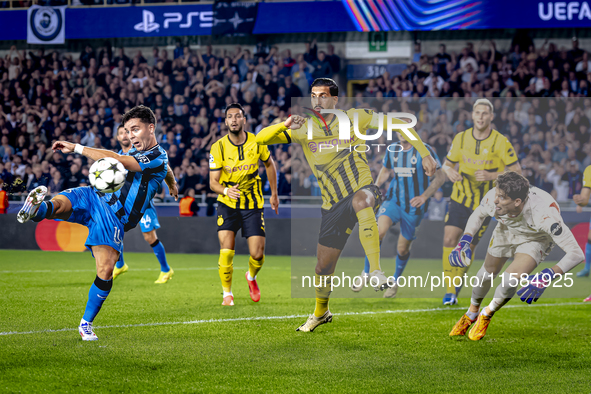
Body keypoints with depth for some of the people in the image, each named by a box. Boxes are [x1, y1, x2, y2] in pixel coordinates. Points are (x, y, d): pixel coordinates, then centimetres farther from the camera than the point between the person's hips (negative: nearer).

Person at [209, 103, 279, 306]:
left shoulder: (257, 142, -7)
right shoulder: (218, 148, -11)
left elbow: (269, 164, 12)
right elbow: (213, 182, -11)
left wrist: (274, 194, 16)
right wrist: (226, 191, -33)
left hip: (253, 205, 1)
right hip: (227, 205, -1)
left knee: (258, 254, -4)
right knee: (226, 250, -17)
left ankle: (251, 277, 31)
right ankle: (227, 293, 3)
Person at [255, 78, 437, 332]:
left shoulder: (354, 118, -3)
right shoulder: (303, 129, 2)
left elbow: (399, 125, 4)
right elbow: (260, 139, -2)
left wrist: (425, 154, -3)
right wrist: (284, 126, -22)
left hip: (363, 189, -4)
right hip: (333, 205, 4)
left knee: (361, 200, -42)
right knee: (324, 264, 8)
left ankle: (375, 271, -45)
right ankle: (320, 312, 38)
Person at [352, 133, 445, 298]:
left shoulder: (425, 151, -10)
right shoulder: (392, 150, 3)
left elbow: (440, 176, -6)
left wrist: (424, 196, -17)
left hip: (414, 206, -2)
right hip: (394, 200, 2)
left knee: (403, 248, 4)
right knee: (379, 231, -23)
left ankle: (395, 281, 31)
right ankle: (366, 273, -9)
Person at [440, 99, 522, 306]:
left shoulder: (501, 142, -11)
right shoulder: (460, 139, 0)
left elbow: (516, 172, -9)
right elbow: (447, 163, 12)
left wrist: (491, 176, -23)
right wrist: (449, 171, -13)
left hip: (484, 205, -2)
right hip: (460, 200, 2)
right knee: (449, 240, -14)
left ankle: (458, 280, 29)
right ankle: (450, 291, -8)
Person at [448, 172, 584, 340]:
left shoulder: (544, 215, -47)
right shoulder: (493, 198, -34)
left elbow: (577, 254, -45)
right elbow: (478, 215, -5)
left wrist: (547, 277, -54)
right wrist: (465, 241, -19)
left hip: (536, 239, -4)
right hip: (506, 231, 4)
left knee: (509, 282, -21)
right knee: (487, 274, 15)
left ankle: (487, 314, 13)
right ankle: (472, 313, 49)